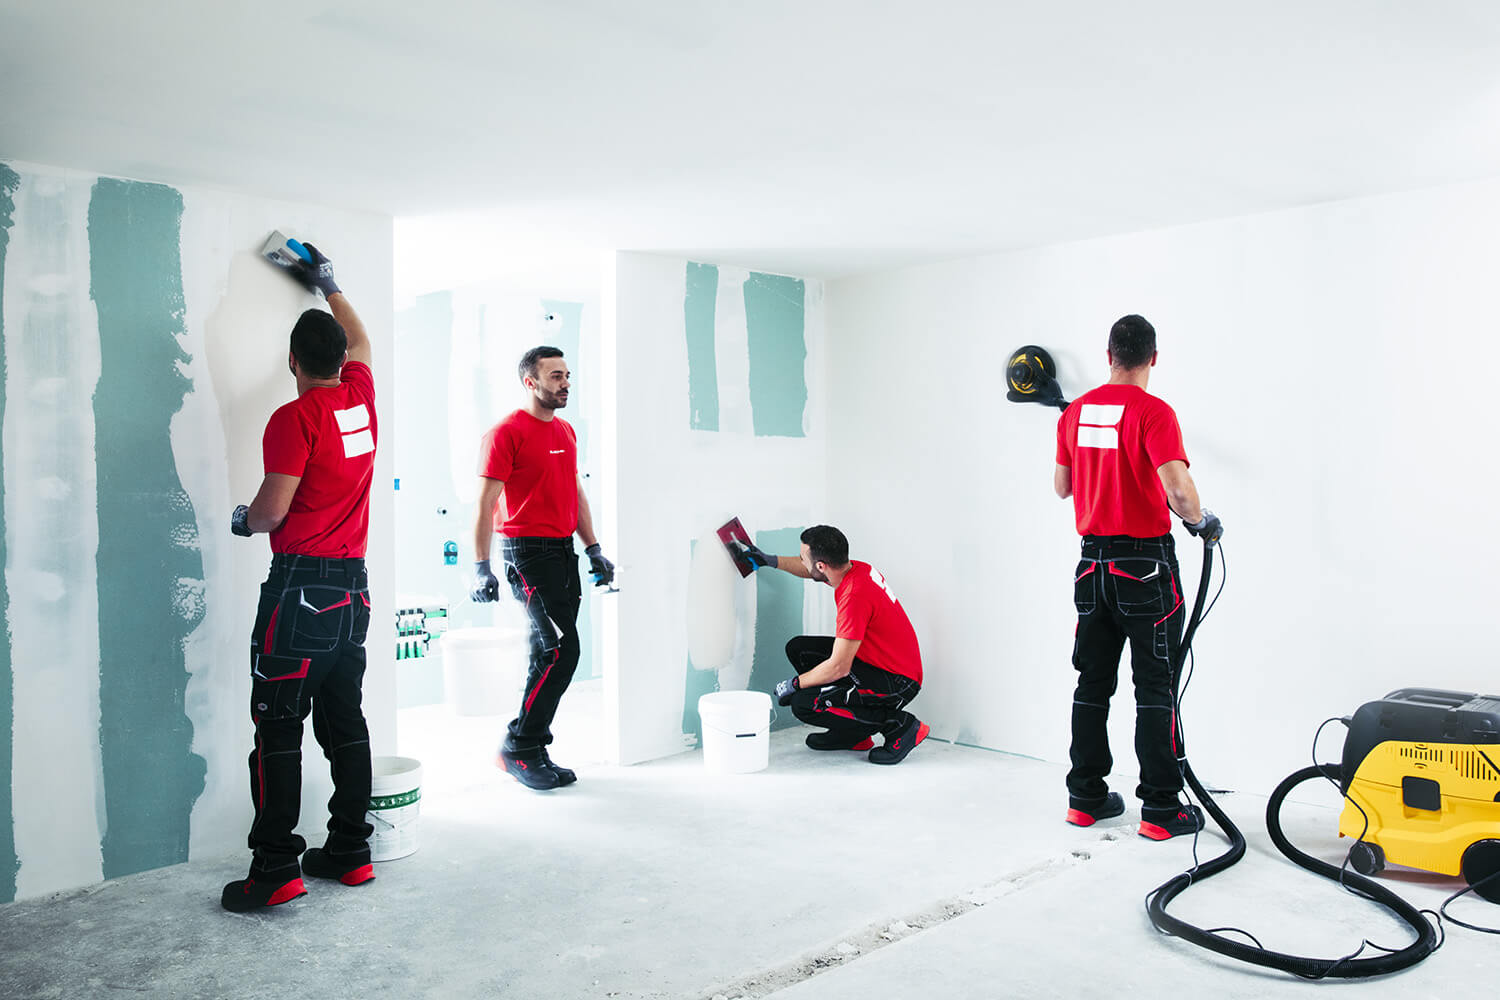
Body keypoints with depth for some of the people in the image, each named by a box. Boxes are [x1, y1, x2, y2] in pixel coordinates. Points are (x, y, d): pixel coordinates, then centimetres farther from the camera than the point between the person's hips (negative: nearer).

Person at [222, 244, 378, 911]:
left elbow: (273, 507, -15)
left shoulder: (295, 417, -11)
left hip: (301, 588, -7)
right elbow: (360, 339, 29)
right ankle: (349, 851, 18)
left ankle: (275, 868, 2)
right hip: (353, 586, 7)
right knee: (345, 722, 12)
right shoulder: (361, 399, 8)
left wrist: (244, 520, 8)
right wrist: (327, 286, 41)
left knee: (278, 729, -1)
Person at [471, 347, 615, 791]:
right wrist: (481, 567, -17)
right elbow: (485, 504, -11)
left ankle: (531, 751, 20)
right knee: (560, 649, -13)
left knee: (552, 655, 9)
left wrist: (594, 550, 16)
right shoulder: (506, 433, -8)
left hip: (564, 551, 8)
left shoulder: (566, 431, 16)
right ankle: (520, 746, 3)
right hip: (527, 552, -8)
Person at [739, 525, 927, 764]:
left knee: (803, 704, -19)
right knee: (798, 648, 10)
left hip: (897, 683, -10)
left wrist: (794, 683, -12)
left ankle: (899, 725, -7)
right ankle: (852, 735, 14)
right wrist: (771, 561, 22)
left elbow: (838, 668, -27)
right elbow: (811, 570, 23)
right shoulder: (856, 568, -2)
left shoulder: (855, 596, -29)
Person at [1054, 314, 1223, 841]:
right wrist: (1202, 522, -5)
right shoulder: (1152, 412, -13)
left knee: (1093, 683, 12)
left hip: (1092, 564, 6)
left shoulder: (1075, 412, 6)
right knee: (1155, 687, 1)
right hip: (1145, 564, -6)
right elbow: (1177, 488, -24)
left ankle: (1086, 797, 19)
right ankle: (1161, 809, 4)